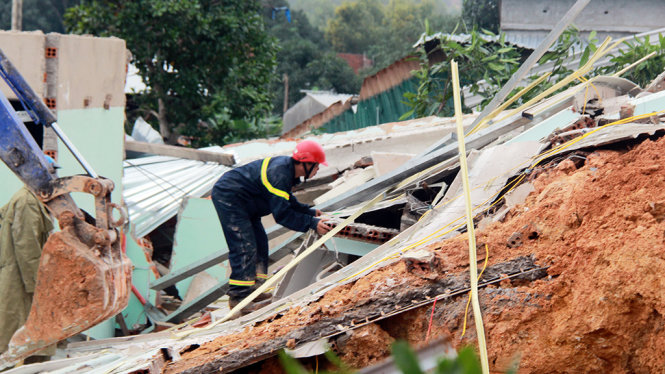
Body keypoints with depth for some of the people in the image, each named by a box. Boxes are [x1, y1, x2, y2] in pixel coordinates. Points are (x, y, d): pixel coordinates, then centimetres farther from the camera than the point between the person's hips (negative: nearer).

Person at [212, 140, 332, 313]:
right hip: (227, 197, -11)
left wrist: (310, 212, 12)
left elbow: (288, 203, 19)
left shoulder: (287, 167, 3)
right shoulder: (279, 174, -29)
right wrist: (312, 223, -28)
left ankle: (254, 290, 14)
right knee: (244, 246, -16)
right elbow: (282, 214, -30)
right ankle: (238, 297, -15)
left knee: (259, 242, 11)